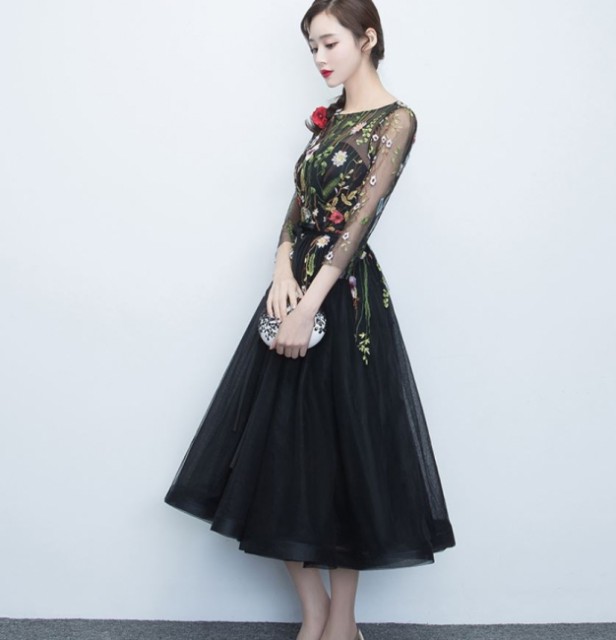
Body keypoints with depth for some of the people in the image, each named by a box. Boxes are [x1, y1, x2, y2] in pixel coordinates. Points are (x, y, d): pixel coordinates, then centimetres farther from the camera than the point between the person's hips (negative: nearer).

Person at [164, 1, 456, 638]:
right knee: (283, 448, 5)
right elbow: (300, 200, 10)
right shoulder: (329, 118, 16)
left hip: (348, 293, -7)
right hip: (296, 286, 7)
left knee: (340, 450, 0)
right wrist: (283, 265, -9)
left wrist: (310, 306, -21)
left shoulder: (395, 119, -6)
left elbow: (360, 218, -15)